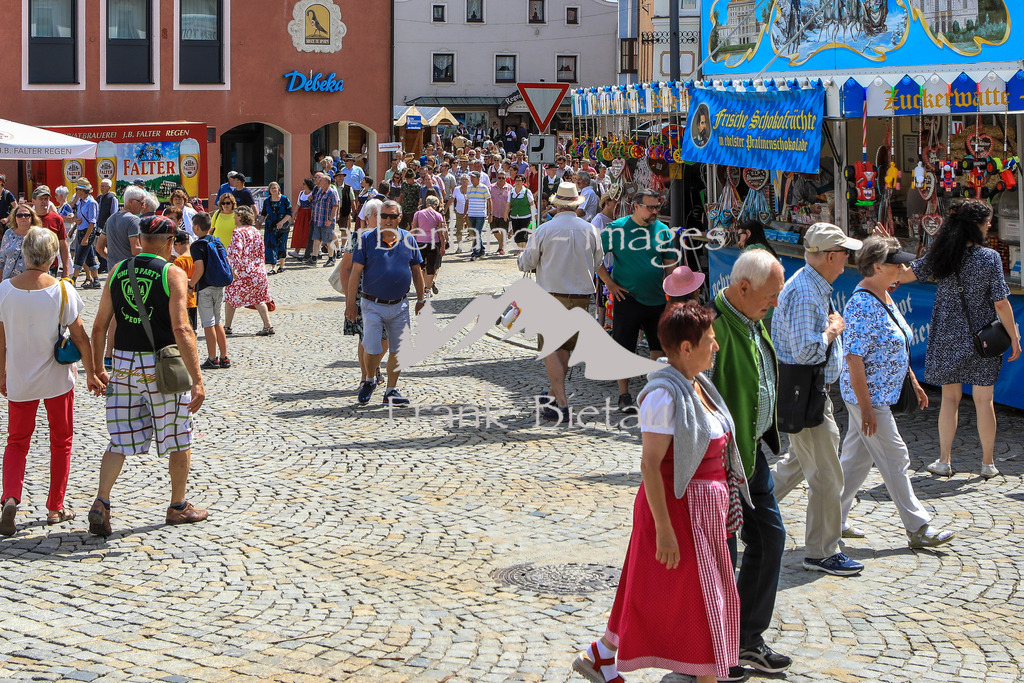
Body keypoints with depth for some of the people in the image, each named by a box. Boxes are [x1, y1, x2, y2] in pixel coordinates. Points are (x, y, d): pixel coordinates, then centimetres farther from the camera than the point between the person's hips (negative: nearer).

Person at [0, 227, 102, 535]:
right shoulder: (62, 290, -14)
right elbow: (79, 337, -8)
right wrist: (91, 374, 4)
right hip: (57, 378, -1)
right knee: (60, 441, 16)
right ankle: (55, 507, 21)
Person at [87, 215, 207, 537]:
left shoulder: (118, 270, 5)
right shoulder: (173, 274, -9)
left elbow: (99, 325, 6)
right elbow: (181, 330, -18)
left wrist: (97, 369, 17)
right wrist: (197, 379, -18)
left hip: (123, 364, 4)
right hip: (161, 365, -4)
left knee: (121, 439, 11)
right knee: (178, 439, 13)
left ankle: (101, 503, -6)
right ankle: (178, 507, 24)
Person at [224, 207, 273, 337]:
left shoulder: (238, 231, -12)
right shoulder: (255, 231, 10)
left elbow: (236, 251, -23)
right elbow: (262, 249, 14)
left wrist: (234, 268, -31)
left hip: (242, 272, -7)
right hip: (259, 271, 7)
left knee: (230, 297, 9)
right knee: (258, 299, 11)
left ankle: (227, 327, 14)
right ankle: (268, 325, 1)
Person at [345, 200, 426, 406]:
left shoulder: (408, 240, 4)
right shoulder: (367, 240, -4)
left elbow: (417, 271, 13)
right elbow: (355, 272, -4)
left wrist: (421, 299, 14)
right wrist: (350, 303, -7)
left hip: (400, 306, 3)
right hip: (373, 305, -3)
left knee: (398, 349, 5)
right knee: (373, 349, -8)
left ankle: (391, 391, 17)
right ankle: (369, 382, 19)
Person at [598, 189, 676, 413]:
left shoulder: (663, 230, 6)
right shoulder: (617, 229, -5)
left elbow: (670, 264, 12)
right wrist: (609, 283, -6)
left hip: (657, 300, 4)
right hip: (627, 298, -3)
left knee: (660, 347, 8)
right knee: (624, 349, -1)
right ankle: (624, 396, 7)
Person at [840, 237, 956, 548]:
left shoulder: (884, 297, 9)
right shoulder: (862, 305, -22)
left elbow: (895, 347, 21)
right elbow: (854, 359, -24)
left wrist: (914, 382, 21)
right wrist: (865, 408, -23)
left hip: (882, 393, 10)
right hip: (869, 395, -10)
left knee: (856, 458, 14)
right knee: (895, 459, -2)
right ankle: (918, 529, 6)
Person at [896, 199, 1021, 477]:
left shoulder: (940, 256, -5)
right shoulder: (990, 258, -12)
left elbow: (905, 275, 0)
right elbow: (1001, 304, -12)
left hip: (948, 336, 2)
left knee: (950, 397, 12)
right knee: (983, 400, 6)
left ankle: (944, 461, 12)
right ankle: (988, 463, 14)